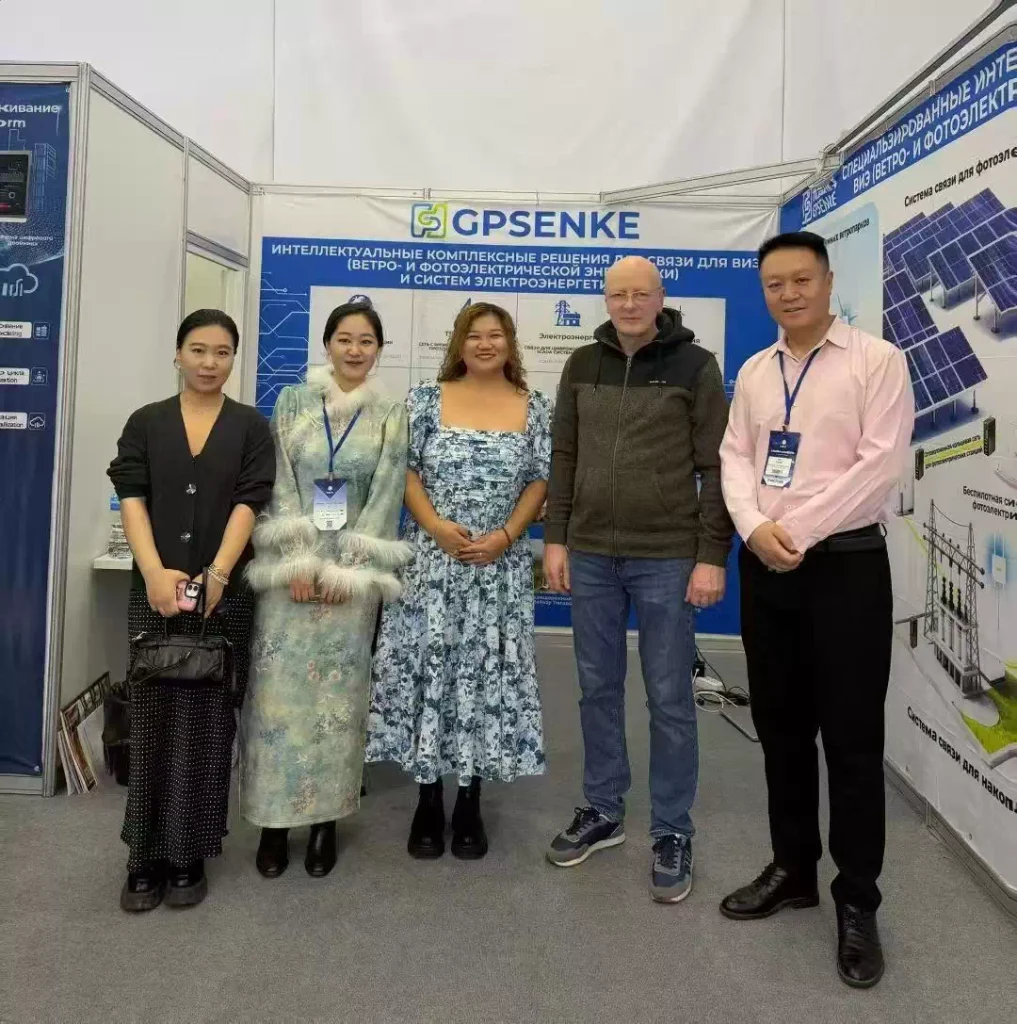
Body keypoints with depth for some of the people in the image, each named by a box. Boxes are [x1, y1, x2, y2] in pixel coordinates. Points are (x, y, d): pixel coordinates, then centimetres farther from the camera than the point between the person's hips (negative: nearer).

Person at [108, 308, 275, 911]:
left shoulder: (251, 427, 6)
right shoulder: (146, 423, 9)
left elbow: (249, 504, -5)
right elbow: (132, 499, -1)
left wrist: (217, 574, -18)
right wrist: (154, 572, -16)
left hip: (225, 593, -1)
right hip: (154, 591, 1)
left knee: (207, 722, 4)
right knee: (152, 719, 5)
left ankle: (190, 857, 16)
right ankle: (147, 858, 17)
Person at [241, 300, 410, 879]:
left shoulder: (392, 415, 3)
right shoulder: (293, 403, 6)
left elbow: (385, 498, -3)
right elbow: (280, 487, -1)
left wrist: (346, 569, -10)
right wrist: (298, 563, -10)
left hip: (354, 569, 0)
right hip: (293, 564, 1)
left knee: (339, 693, 4)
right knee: (280, 689, 1)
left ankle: (326, 819, 18)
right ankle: (275, 820, 15)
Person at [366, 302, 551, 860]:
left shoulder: (535, 408, 6)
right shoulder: (427, 399, 4)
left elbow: (540, 481, 3)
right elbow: (405, 470, 1)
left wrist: (505, 536, -10)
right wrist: (436, 526, -13)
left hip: (500, 563, 1)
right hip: (432, 558, 0)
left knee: (488, 672, 4)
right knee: (426, 667, 1)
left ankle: (470, 803, 19)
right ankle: (428, 800, 17)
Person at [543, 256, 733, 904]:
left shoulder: (695, 366, -3)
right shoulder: (583, 365, 8)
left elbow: (716, 467, -5)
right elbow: (565, 457, 11)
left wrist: (713, 556, -10)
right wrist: (555, 538, 6)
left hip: (667, 558, -4)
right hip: (590, 555, 4)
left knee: (670, 699, 5)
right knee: (599, 689, 13)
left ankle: (673, 832, 20)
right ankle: (604, 811, 30)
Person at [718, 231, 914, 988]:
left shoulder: (876, 360, -4)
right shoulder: (753, 372, 12)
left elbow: (881, 463, -13)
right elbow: (735, 458, 6)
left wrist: (797, 530, -16)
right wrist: (755, 528, -12)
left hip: (844, 563, -5)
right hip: (765, 567, 5)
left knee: (852, 738, 2)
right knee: (780, 728, 13)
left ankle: (857, 902, 19)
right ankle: (792, 869, 30)